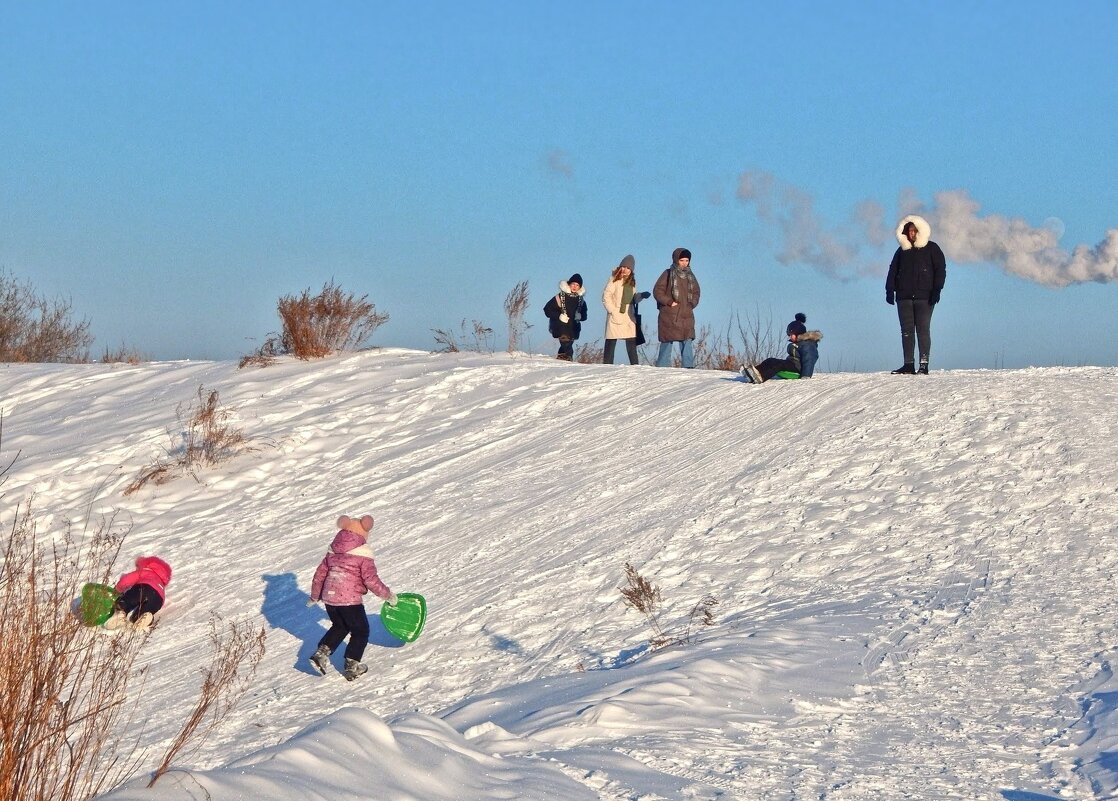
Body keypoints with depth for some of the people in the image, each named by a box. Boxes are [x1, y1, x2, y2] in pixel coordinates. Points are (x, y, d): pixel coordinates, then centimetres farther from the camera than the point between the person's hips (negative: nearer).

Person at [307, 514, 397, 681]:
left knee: (339, 627, 28)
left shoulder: (333, 551, 10)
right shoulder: (363, 554, -9)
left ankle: (321, 653, 16)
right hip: (350, 600, -6)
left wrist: (314, 596, 29)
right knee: (360, 631, 12)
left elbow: (320, 574, 16)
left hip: (329, 598, 6)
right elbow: (371, 580, -15)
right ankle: (351, 666, 12)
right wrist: (388, 595, -3)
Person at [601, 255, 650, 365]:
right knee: (611, 343, -2)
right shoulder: (614, 279, -4)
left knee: (632, 343, 3)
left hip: (629, 317, 6)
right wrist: (613, 311, -14)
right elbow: (606, 296, -8)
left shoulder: (631, 282, 15)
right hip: (616, 317, -5)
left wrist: (641, 295, 0)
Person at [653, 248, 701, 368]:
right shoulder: (668, 274, -1)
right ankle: (662, 368, 6)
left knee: (688, 344, -3)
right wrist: (670, 302, -11)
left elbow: (696, 293, 22)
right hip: (669, 316, -4)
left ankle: (688, 368, -1)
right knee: (666, 344, 0)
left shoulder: (690, 276, 13)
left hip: (686, 316, 4)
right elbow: (657, 291, -3)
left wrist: (692, 303, 4)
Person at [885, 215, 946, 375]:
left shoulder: (931, 248, 6)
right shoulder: (902, 251, 16)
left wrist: (936, 290, -9)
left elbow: (940, 269, 1)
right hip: (904, 297, 4)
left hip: (924, 297, -4)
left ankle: (924, 365, -7)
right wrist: (890, 290, 5)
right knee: (907, 331, 0)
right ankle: (908, 365, 1)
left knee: (923, 330, -7)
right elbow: (893, 270, 16)